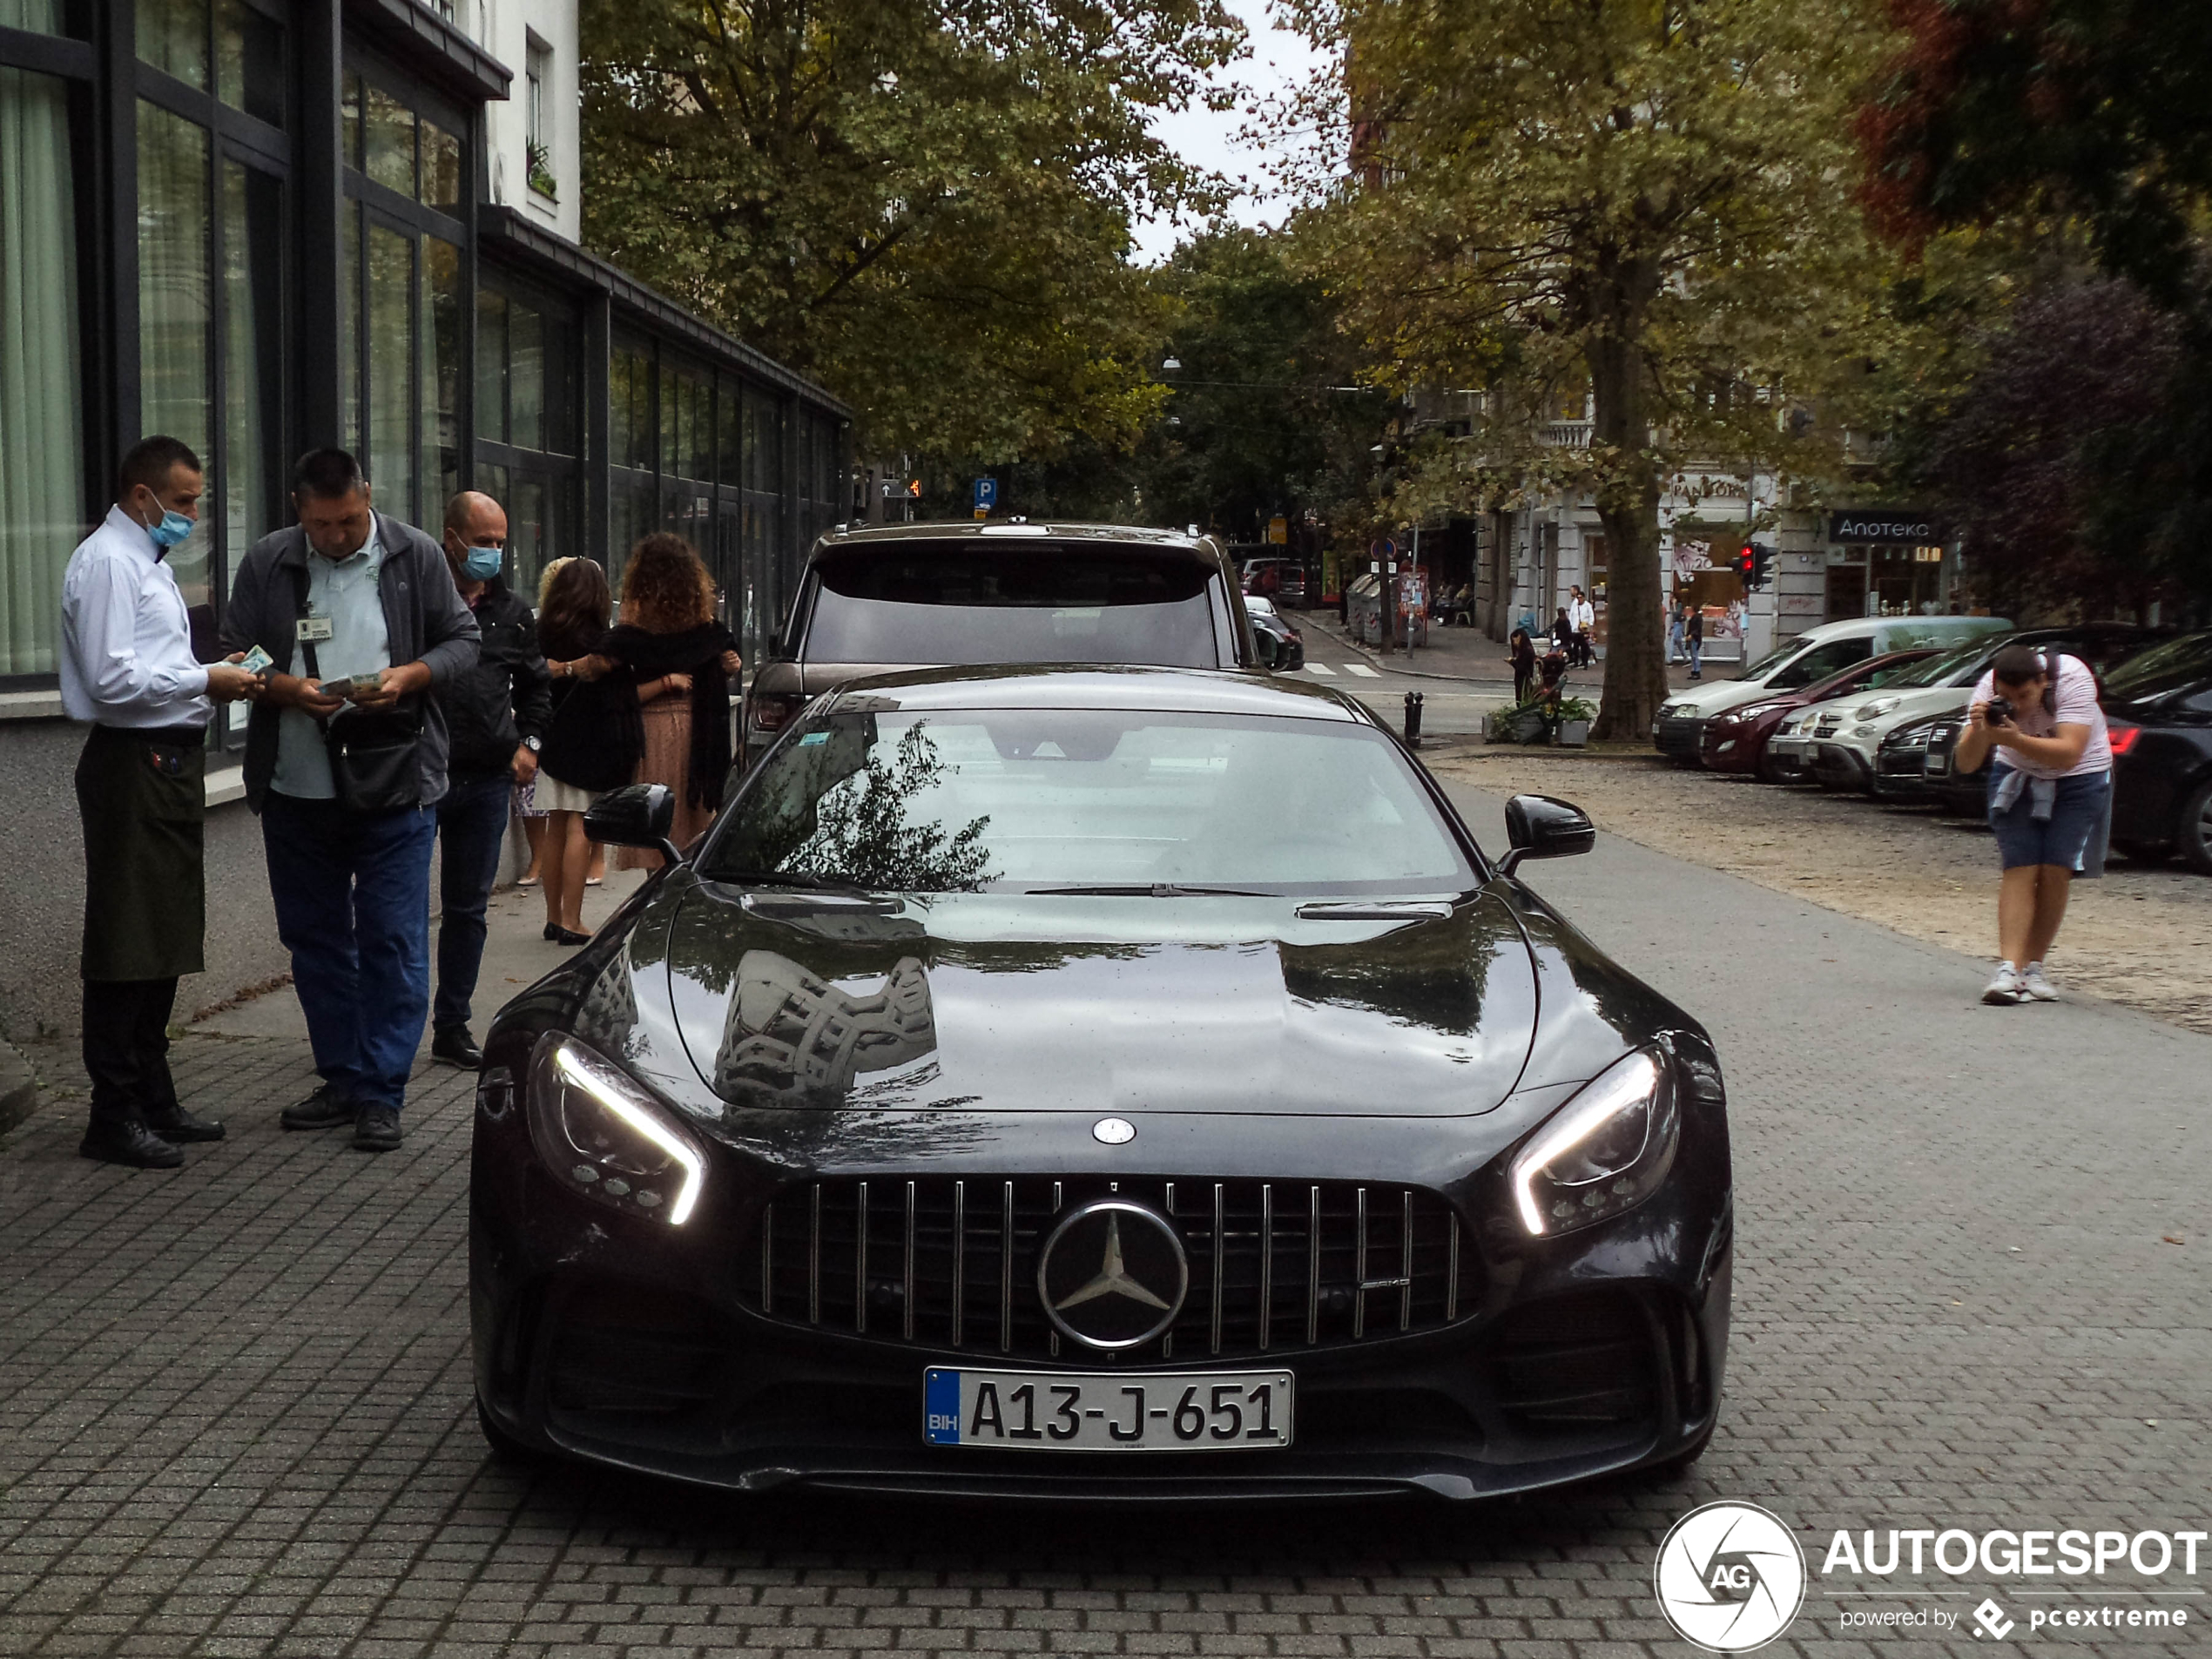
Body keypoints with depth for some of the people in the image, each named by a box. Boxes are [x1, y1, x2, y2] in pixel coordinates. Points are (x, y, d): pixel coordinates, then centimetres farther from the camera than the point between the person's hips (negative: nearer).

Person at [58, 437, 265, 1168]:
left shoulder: (150, 561, 19)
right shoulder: (107, 562, -12)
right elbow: (112, 679, -21)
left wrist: (216, 676, 7)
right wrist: (206, 680, -15)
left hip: (167, 761, 10)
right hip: (131, 767, -10)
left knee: (164, 941, 15)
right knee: (125, 944, -5)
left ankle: (153, 1099, 24)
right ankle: (114, 1116, 2)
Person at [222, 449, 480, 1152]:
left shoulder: (415, 555, 0)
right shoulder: (266, 564, 3)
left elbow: (461, 641, 4)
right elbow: (233, 656, 6)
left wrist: (409, 676, -15)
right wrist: (286, 688, -14)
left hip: (396, 785, -3)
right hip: (297, 790, 3)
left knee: (393, 940, -2)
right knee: (314, 938, 11)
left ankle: (381, 1094, 5)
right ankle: (343, 1080, 25)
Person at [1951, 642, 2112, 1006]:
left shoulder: (2072, 679, -29)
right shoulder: (1990, 690, -21)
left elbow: (2069, 753, -36)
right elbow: (1965, 764, -22)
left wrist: (2015, 740, -49)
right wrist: (1978, 730, -42)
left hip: (2079, 777, -2)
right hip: (2018, 776, 2)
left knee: (2055, 872, -10)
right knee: (2020, 868, -12)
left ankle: (2034, 967, 1)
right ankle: (2009, 968, -20)